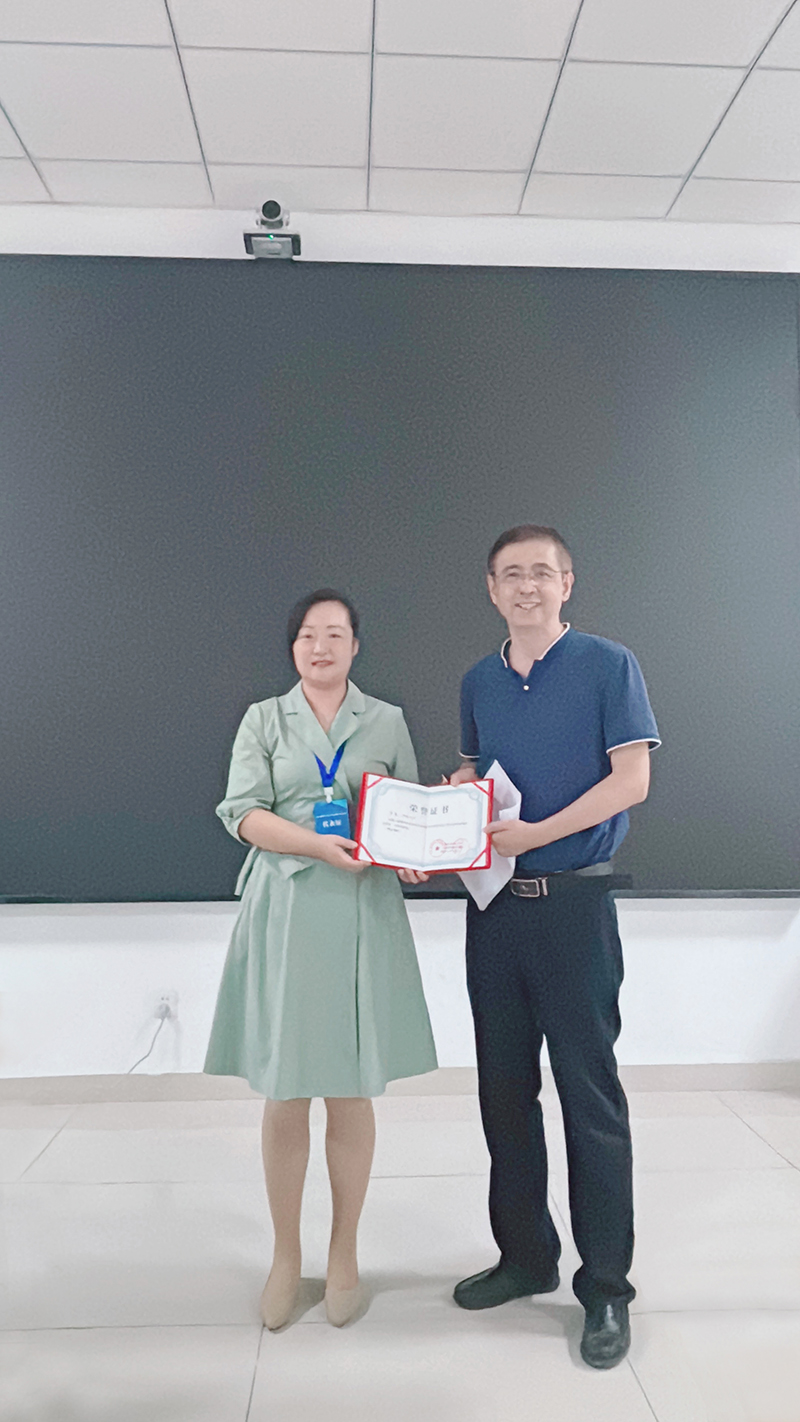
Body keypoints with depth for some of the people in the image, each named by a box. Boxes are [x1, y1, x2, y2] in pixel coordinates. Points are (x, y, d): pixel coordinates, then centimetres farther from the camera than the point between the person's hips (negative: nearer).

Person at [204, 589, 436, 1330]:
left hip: (364, 913, 1)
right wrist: (321, 845, -18)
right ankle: (285, 1255, 27)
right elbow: (243, 812, -3)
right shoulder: (263, 719, 8)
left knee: (352, 1092, 7)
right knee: (284, 1094, 5)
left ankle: (344, 1254, 28)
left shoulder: (387, 720, 9)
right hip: (285, 911, 0)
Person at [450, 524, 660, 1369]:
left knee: (589, 1094, 3)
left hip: (573, 902, -5)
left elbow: (631, 777, -11)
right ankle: (525, 1255, 32)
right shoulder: (478, 682, 11)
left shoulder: (607, 665, -5)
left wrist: (536, 834, -19)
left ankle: (606, 1287, 21)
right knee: (504, 1088, 14)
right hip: (494, 905, 5)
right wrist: (459, 794, -1)